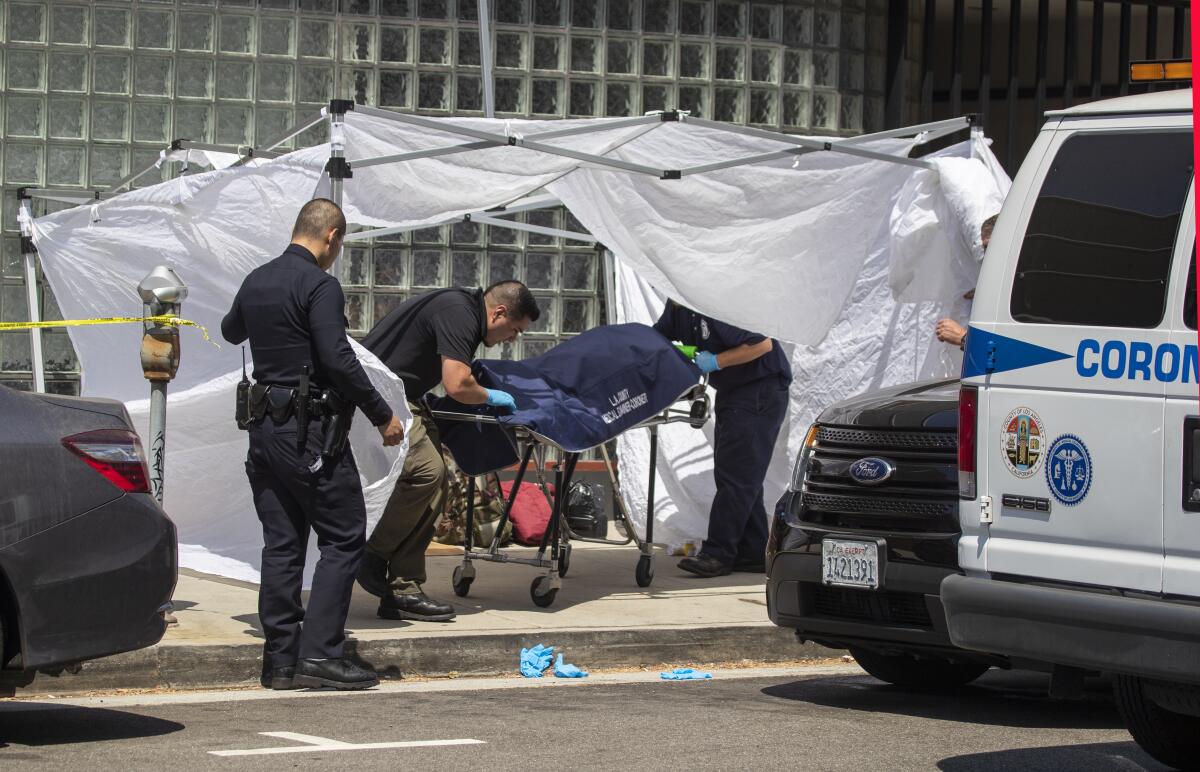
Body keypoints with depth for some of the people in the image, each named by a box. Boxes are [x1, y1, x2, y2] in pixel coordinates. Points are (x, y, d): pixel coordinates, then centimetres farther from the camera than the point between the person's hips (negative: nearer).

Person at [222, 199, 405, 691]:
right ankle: (319, 652, -9)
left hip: (263, 425, 8)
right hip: (308, 429, -8)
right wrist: (382, 416, -11)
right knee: (343, 538, -2)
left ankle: (280, 660, 9)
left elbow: (231, 332, 32)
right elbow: (338, 359, -20)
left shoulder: (256, 281, 12)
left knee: (281, 544, 9)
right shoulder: (319, 285, -12)